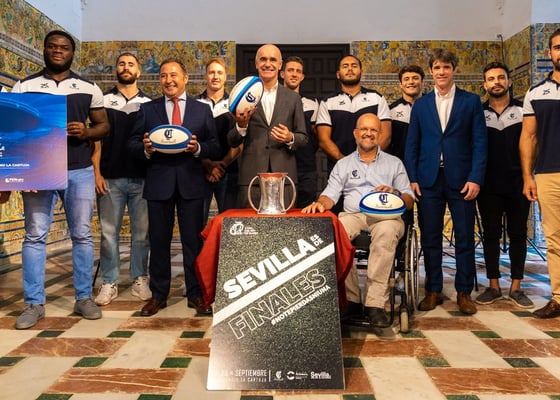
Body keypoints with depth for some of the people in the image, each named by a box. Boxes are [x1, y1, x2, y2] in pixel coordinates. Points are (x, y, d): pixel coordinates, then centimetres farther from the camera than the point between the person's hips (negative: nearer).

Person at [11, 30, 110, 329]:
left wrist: (86, 132, -11)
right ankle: (34, 303, 11)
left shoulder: (89, 89, 8)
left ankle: (84, 298, 15)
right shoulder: (24, 87, 8)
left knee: (82, 235, 4)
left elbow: (103, 125, 11)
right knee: (35, 235, 1)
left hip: (79, 171, 0)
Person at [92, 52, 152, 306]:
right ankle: (109, 283, 11)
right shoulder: (103, 101, 9)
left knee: (141, 232, 4)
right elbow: (96, 139, 6)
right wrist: (96, 173, -4)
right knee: (109, 232, 2)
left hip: (142, 178, 0)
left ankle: (140, 280, 15)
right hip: (110, 178, 0)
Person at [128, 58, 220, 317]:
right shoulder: (147, 109, 10)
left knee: (194, 240, 4)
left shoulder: (202, 110, 9)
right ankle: (158, 295, 20)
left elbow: (214, 147, 5)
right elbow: (132, 144, 7)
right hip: (158, 183, 1)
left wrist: (198, 148, -15)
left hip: (191, 183, 0)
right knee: (159, 241, 8)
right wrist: (145, 149, -14)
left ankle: (196, 295, 16)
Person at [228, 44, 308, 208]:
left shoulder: (293, 98, 11)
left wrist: (290, 138, -9)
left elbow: (303, 137, 12)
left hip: (284, 175, 1)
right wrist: (241, 125, -12)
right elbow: (232, 142, 9)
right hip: (251, 176, 0)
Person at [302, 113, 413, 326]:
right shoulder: (343, 164, 23)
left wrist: (396, 194, -8)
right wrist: (320, 203, -13)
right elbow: (330, 195, 10)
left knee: (386, 231, -38)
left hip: (386, 215, -1)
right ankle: (351, 298, -23)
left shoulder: (394, 163, 21)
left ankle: (375, 303, -33)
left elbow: (409, 201, 15)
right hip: (353, 214, 1)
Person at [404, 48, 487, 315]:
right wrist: (412, 178, -2)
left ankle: (464, 292, 17)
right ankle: (433, 290, 17)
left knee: (465, 238, 4)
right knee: (430, 238, 6)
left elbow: (480, 142, 1)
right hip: (428, 180, 2)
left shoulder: (471, 101, 6)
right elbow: (412, 144, 8)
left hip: (461, 180, -1)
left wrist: (475, 178, -9)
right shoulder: (420, 105, 11)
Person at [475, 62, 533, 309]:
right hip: (488, 186, 0)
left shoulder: (523, 110, 4)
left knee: (518, 235, 5)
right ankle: (493, 286, 15)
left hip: (517, 184, 0)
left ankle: (516, 287, 15)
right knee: (491, 235, 5)